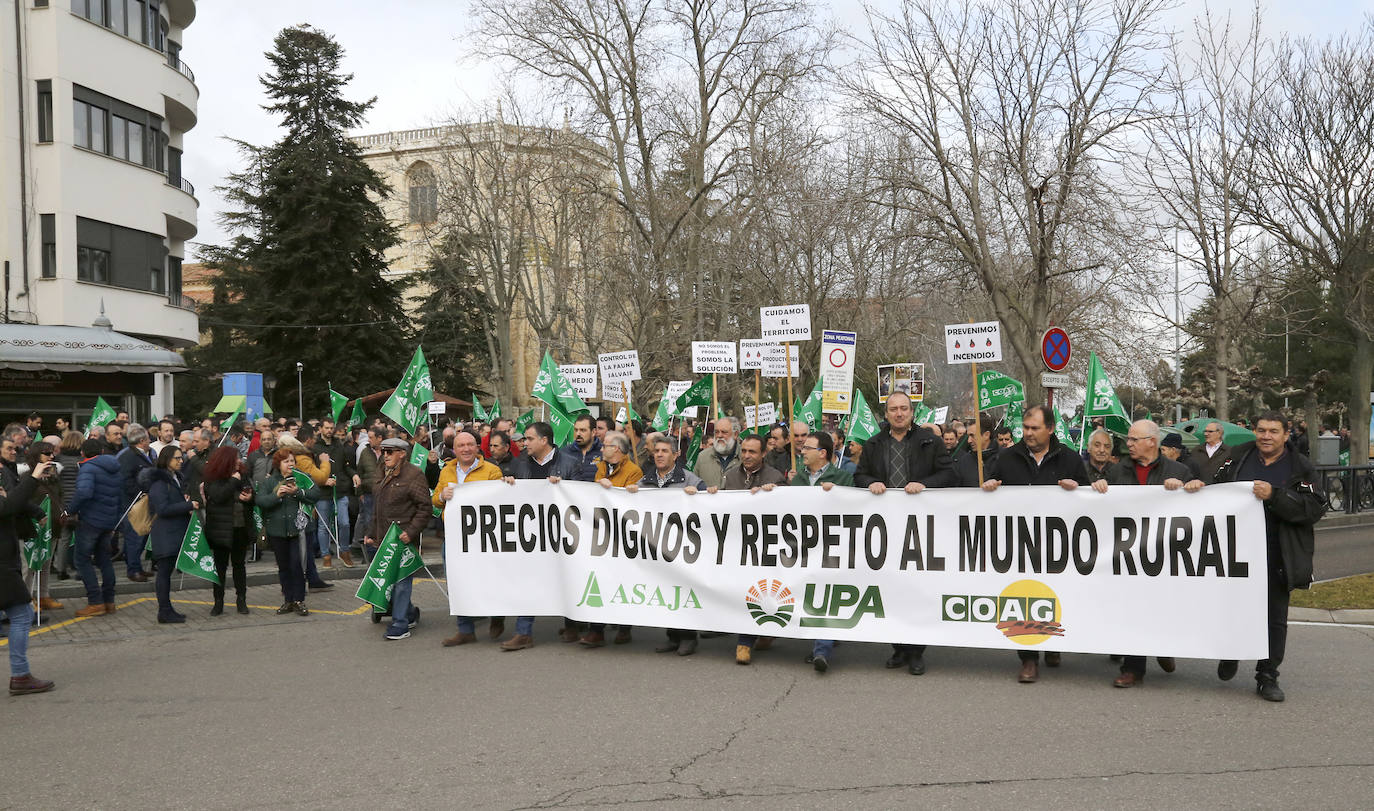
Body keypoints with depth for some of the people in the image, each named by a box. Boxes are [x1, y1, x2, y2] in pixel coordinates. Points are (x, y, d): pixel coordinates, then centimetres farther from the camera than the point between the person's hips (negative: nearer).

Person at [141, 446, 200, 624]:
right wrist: (188, 505, -19)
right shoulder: (159, 481, -13)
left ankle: (166, 609, 18)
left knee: (166, 571, 13)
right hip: (165, 535, -9)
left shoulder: (176, 478, 17)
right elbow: (163, 509, -21)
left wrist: (188, 502, 11)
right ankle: (164, 612, -2)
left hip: (175, 533, 9)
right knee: (164, 571, -5)